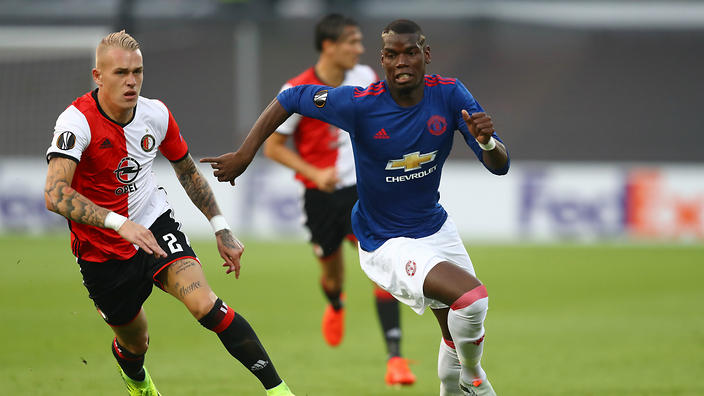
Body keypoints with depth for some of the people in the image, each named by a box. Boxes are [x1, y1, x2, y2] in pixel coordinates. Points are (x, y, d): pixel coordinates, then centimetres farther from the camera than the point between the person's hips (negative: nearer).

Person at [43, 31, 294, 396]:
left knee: (206, 306, -22)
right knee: (134, 343, 14)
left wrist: (221, 229, 12)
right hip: (103, 252, -2)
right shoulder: (77, 122, -25)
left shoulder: (155, 114, -8)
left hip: (155, 226, 2)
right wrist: (119, 223, -48)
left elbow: (187, 171, 12)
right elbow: (55, 195, -39)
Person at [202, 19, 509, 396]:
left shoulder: (449, 95, -13)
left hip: (437, 229, 6)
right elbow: (290, 99, -10)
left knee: (460, 329, 19)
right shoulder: (359, 104, -23)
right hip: (386, 244, -6)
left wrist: (487, 141, -36)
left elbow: (499, 166, -13)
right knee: (471, 298, -24)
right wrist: (244, 155, -12)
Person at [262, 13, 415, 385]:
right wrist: (315, 173, -19)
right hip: (322, 195, -1)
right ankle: (336, 306, 53)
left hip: (363, 187, 1)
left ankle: (394, 356, -16)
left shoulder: (365, 78, -3)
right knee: (332, 271, 13)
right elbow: (273, 146, -8)